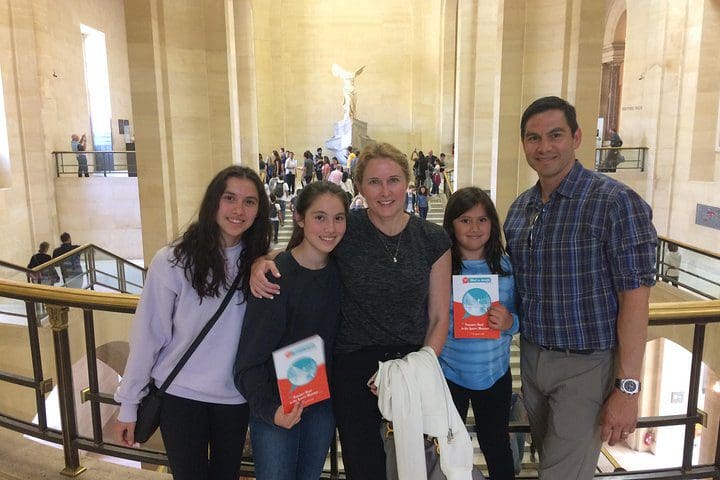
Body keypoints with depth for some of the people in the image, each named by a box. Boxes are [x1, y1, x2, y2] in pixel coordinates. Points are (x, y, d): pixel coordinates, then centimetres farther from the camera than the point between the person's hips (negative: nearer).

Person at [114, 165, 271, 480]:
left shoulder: (257, 263, -2)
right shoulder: (174, 261, -13)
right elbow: (147, 335, -9)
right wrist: (128, 405, -5)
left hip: (235, 397, 3)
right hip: (180, 395, -3)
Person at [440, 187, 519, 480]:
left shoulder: (506, 266, -3)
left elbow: (520, 320, 4)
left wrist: (509, 323, -18)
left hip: (495, 374, 2)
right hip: (449, 372, -2)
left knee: (497, 446, 19)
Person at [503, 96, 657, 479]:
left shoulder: (616, 203, -15)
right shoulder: (520, 207, 5)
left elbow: (634, 299, -16)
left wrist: (628, 387, -17)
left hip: (586, 365, -6)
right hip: (530, 357, 6)